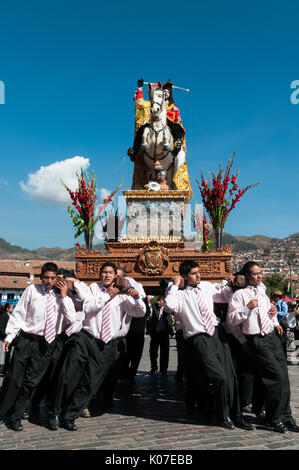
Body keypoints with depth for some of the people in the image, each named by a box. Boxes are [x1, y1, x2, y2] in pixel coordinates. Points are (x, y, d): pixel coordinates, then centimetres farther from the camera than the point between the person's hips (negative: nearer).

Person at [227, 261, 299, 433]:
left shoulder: (263, 292, 17)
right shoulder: (240, 294, -5)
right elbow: (231, 319, -10)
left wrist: (274, 313, 7)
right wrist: (247, 308, -20)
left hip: (273, 336, 7)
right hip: (257, 340, -7)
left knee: (284, 376, 6)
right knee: (277, 376, -12)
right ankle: (273, 419, 5)